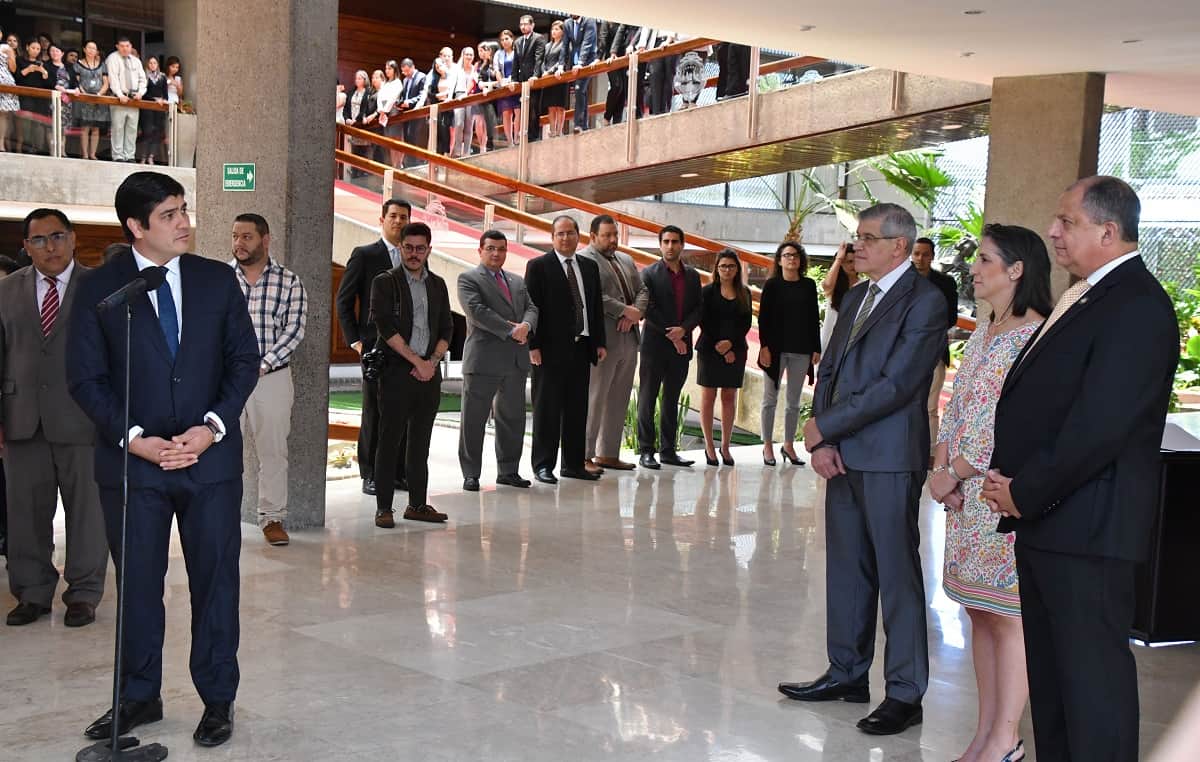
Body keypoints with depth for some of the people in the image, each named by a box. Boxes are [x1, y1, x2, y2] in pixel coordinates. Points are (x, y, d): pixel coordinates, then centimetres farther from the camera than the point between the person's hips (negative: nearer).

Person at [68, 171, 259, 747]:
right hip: (131, 460, -1)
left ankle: (218, 699, 19)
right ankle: (140, 696, 26)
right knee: (138, 585, 10)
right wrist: (131, 438, -13)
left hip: (210, 456, 1)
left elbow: (244, 359, 4)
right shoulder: (97, 289, -1)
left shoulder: (218, 280, 3)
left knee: (215, 581, 6)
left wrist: (213, 426, -9)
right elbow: (86, 377, -2)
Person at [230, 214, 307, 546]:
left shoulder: (289, 281, 3)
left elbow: (294, 329, -4)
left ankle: (272, 517, 15)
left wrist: (261, 365, -13)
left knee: (273, 450, 5)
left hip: (272, 377, 0)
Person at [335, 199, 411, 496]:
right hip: (376, 345, -4)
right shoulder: (364, 255, 1)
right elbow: (344, 300, 0)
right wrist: (354, 340, -6)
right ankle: (370, 475, 6)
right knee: (374, 411, 0)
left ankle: (399, 472, 13)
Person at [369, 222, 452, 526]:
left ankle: (417, 504, 15)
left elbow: (447, 329, 12)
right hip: (396, 372, -4)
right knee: (389, 442, -3)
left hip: (429, 373, 5)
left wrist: (433, 361, -5)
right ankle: (383, 508, 2)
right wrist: (417, 361, -11)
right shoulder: (385, 282, 0)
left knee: (420, 443, 9)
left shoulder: (437, 285, 14)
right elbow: (386, 327, -9)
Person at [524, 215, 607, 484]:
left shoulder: (589, 267, 14)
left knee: (577, 409, 9)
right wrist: (533, 346, -14)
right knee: (547, 409, 1)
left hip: (581, 347, 5)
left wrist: (600, 342, 9)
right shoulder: (538, 266, -2)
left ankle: (573, 464, 17)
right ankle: (543, 465, 7)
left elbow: (596, 307, 16)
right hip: (551, 348, -5)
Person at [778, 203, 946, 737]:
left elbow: (895, 385, -17)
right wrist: (822, 442, 1)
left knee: (897, 576, -1)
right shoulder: (855, 297, 16)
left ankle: (905, 694, 8)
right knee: (846, 569, 13)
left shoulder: (925, 302, -10)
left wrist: (823, 428, -12)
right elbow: (829, 370, 15)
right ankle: (846, 674, 24)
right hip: (842, 453, 8)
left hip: (889, 457, -8)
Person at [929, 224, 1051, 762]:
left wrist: (953, 472, -11)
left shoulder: (1035, 336, -14)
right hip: (968, 491, 9)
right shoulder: (984, 331, 14)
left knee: (1006, 612, -2)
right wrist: (941, 464, 0)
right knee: (978, 611, 11)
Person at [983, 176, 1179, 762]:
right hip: (1044, 518, 10)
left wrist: (1024, 492, -14)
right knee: (1050, 667, 17)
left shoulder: (1136, 306, -16)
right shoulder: (1084, 298, 16)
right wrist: (1007, 477, 5)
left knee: (1092, 672, -2)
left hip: (1085, 526, -10)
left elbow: (1101, 425, -22)